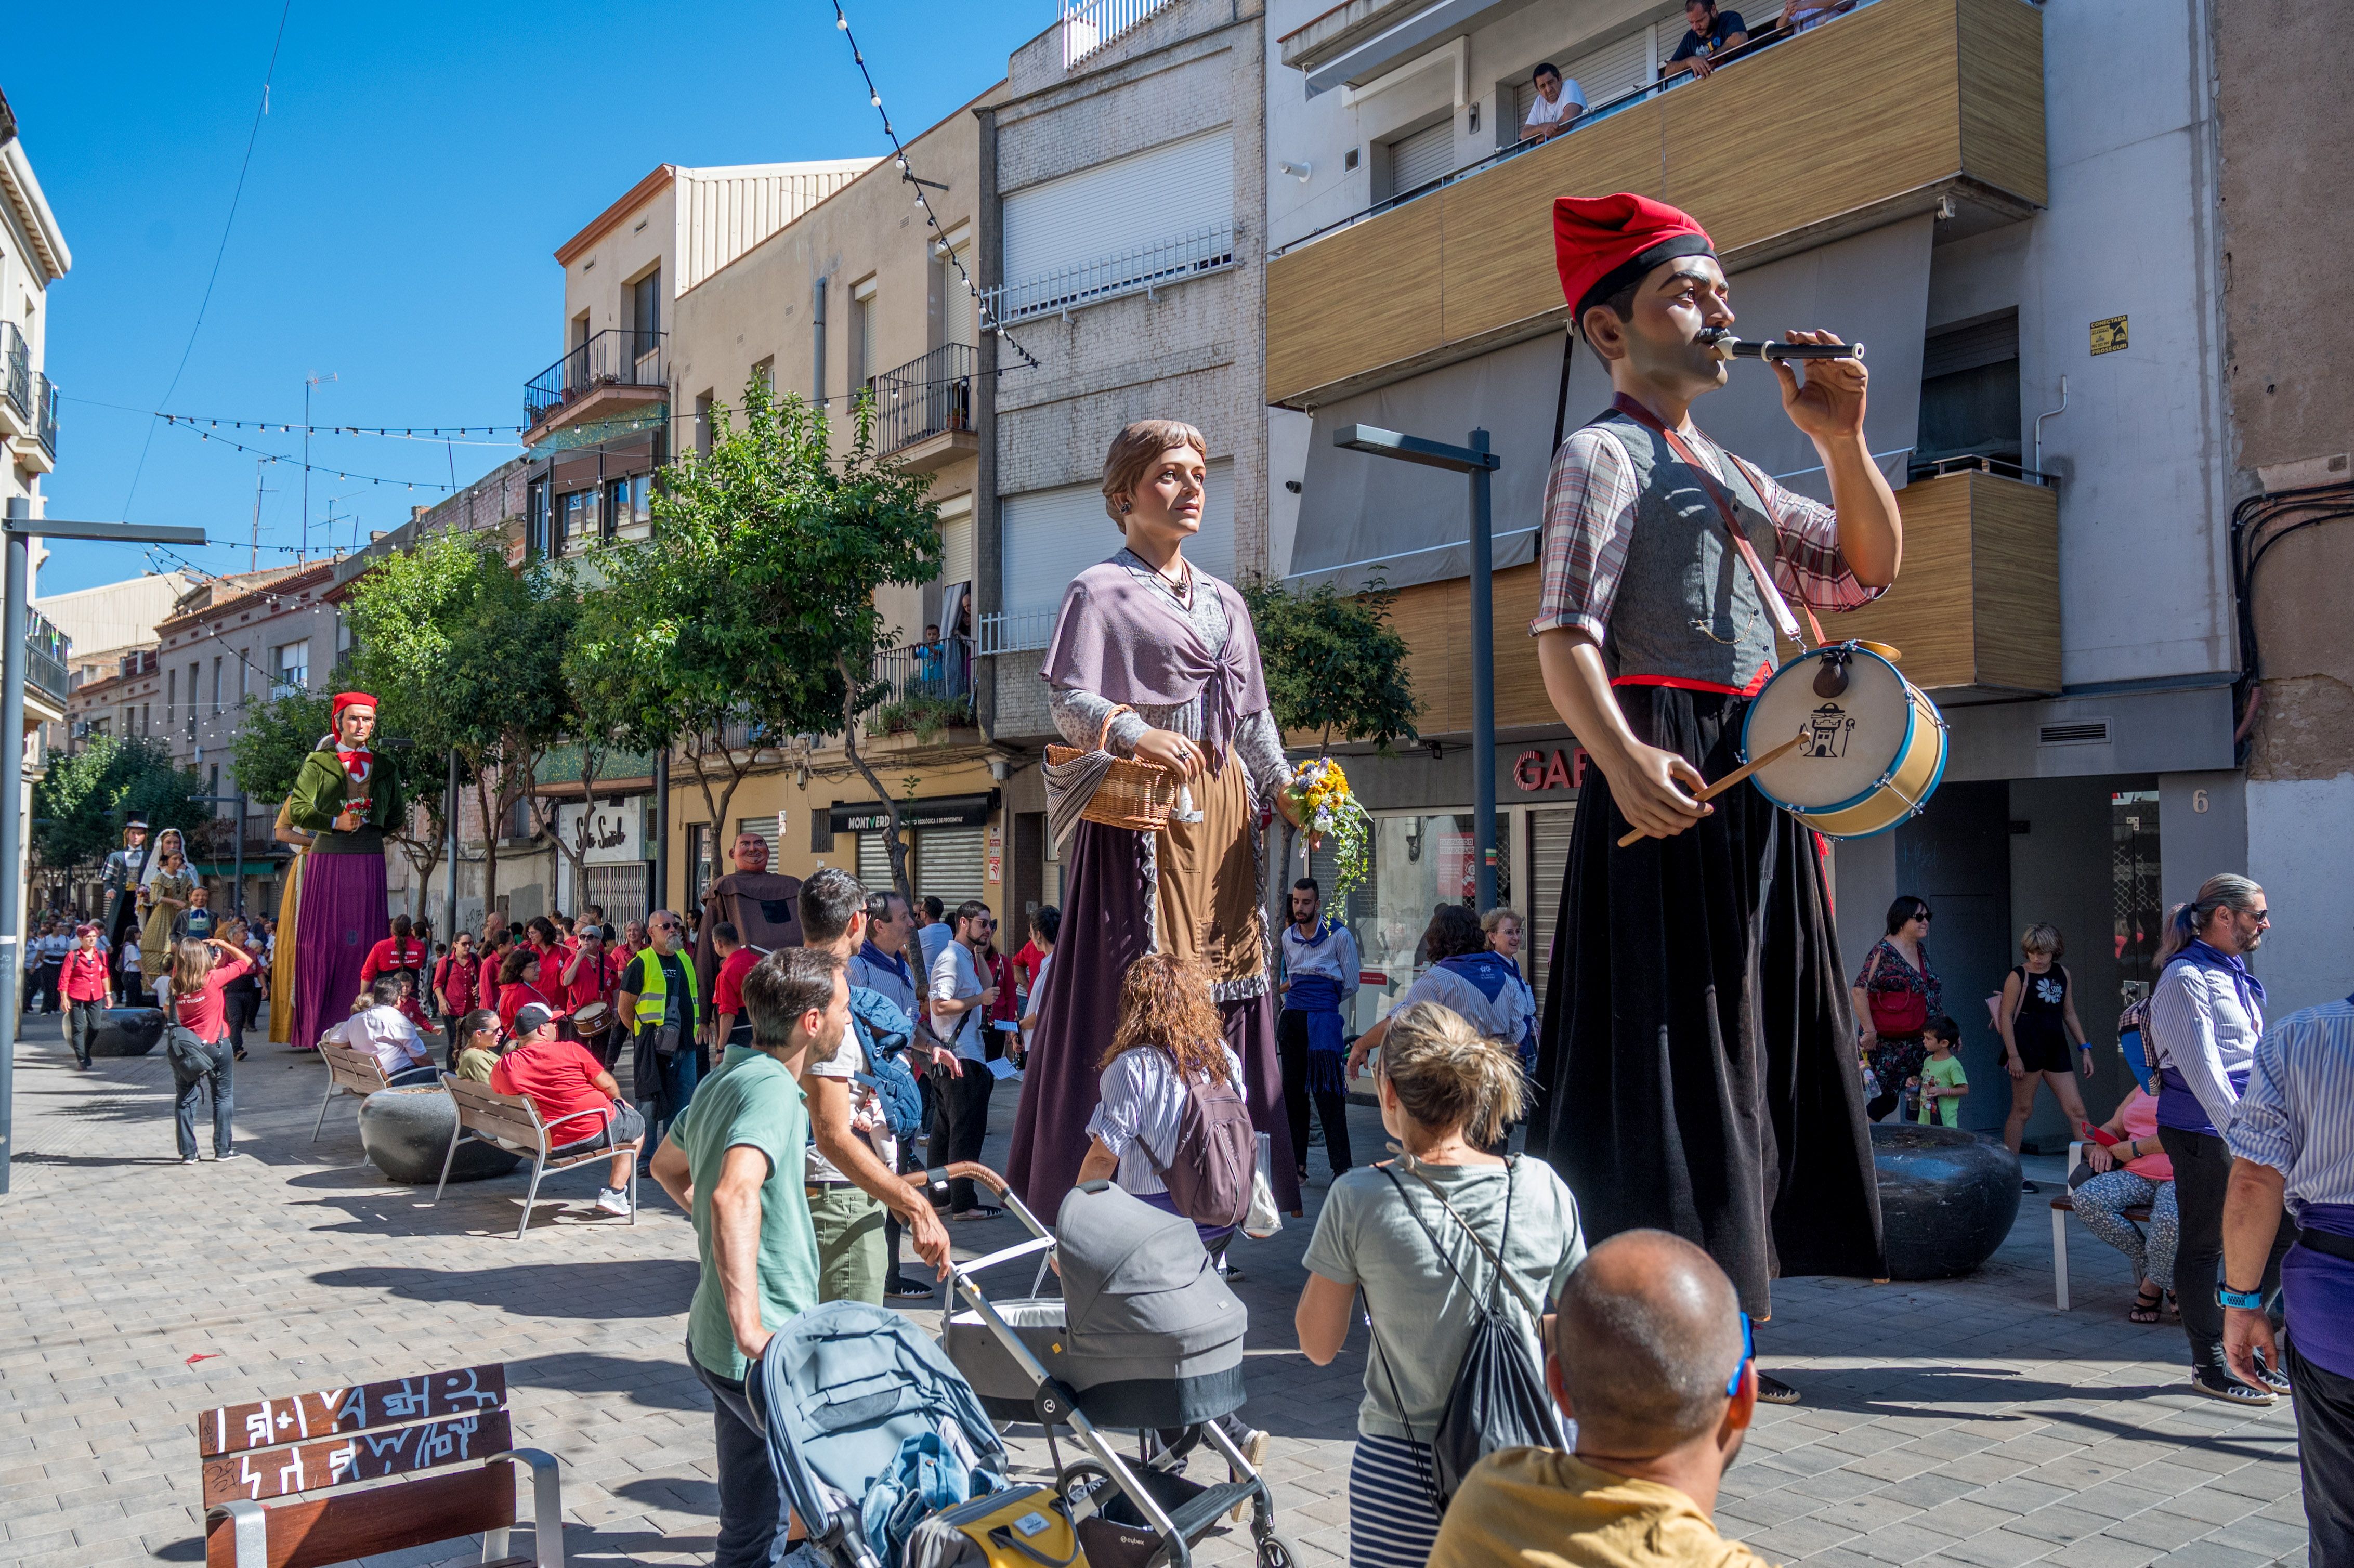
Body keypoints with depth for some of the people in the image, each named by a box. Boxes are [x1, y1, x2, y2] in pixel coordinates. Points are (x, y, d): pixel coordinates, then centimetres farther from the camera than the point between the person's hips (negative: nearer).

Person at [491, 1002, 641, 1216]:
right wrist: (618, 1100, 16)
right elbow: (607, 1085, -5)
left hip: (547, 1147, 6)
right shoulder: (570, 1050, -16)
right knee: (637, 1123, 25)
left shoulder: (503, 1067, -6)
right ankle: (614, 1194, 14)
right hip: (595, 1132, -6)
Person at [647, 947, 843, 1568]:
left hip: (713, 1337, 9)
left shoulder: (726, 1077, 11)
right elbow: (735, 1195, -37)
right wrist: (751, 1330, -38)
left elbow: (665, 1166, 29)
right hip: (764, 1353, -9)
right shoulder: (772, 1085, -20)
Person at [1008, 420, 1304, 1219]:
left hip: (1221, 809, 6)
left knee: (1226, 977, 2)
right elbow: (1069, 701, -8)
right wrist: (1133, 732, -26)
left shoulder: (1225, 600, 22)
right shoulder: (1100, 591, 4)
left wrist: (1282, 789, 6)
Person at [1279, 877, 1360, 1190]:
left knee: (1328, 1094, -9)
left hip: (1323, 1021, -5)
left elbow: (1350, 985, 1)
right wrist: (1275, 990, 14)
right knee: (1293, 1091, 7)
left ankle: (1342, 1166, -5)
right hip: (1292, 1019, 6)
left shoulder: (1340, 935, -3)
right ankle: (1297, 1163, 14)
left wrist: (1323, 1003, 6)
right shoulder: (1288, 936, 13)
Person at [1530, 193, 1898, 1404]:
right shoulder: (1604, 455, -3)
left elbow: (1868, 571, 22)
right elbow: (1563, 635, -16)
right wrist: (1620, 754, -34)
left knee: (1743, 1053, 11)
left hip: (1755, 787, 9)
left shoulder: (1731, 475, 22)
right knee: (1663, 1049, -9)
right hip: (1668, 777, -9)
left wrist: (1843, 442, 7)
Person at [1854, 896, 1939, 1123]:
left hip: (1917, 1041, 8)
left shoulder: (1921, 950, 13)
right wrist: (1869, 1031, -21)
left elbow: (1931, 996, 23)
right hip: (1885, 1042, -8)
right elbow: (1859, 991, -18)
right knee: (1885, 1098, -6)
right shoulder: (1884, 951, -12)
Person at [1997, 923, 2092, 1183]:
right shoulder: (2018, 976, -5)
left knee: (2076, 1108, 2)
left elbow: (2069, 1014, 18)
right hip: (2027, 1047, -5)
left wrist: (2084, 1048, 12)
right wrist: (2013, 1055, -14)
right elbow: (2006, 1016, -8)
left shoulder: (2062, 974, 11)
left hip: (2056, 1047, 5)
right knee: (2023, 1109, 1)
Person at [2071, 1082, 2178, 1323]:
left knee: (2170, 1220, -39)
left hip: (2178, 1177, -6)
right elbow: (2112, 1127, 28)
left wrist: (2134, 1149, -10)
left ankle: (2153, 1284, -8)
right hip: (2136, 1176, 6)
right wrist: (2103, 1145, 4)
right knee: (2087, 1199, -24)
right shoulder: (2143, 1088, 26)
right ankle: (2145, 1260, -7)